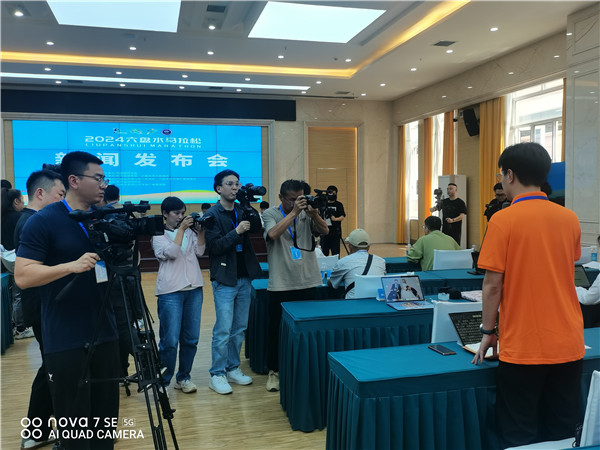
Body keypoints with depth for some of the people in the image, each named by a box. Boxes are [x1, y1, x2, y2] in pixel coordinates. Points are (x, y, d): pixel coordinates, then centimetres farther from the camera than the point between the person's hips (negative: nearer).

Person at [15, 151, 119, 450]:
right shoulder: (43, 221, -9)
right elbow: (22, 276, -14)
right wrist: (72, 265, -26)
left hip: (104, 333, 5)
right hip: (65, 340, -5)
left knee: (105, 416, 13)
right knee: (73, 423, 6)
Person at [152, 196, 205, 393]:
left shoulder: (189, 231, 15)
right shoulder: (158, 235, 3)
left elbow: (200, 252, 4)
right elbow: (171, 252, -14)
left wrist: (200, 231, -4)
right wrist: (181, 229, -11)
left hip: (193, 288, 5)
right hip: (171, 291, -4)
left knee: (191, 338, 7)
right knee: (170, 340, -7)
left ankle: (183, 377, 22)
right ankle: (162, 381, 8)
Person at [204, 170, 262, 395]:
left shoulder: (241, 210, 10)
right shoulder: (212, 215, -7)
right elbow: (215, 246, -15)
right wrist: (236, 232, -25)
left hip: (244, 278, 6)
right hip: (225, 280, -6)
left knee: (240, 328, 12)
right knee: (223, 330, -4)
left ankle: (232, 368, 25)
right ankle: (217, 375, 8)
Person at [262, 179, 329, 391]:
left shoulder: (307, 213, 6)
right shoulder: (270, 214, -2)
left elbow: (325, 231, -2)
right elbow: (273, 234, -21)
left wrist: (314, 214, -19)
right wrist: (294, 212, -22)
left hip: (307, 281, 3)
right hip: (281, 284, -2)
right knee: (277, 328, 7)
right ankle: (274, 371, 22)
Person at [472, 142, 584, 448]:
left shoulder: (503, 220, -13)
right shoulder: (570, 219, 3)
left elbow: (492, 284, -13)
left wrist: (488, 332, -1)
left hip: (523, 348, -5)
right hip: (568, 344, 5)